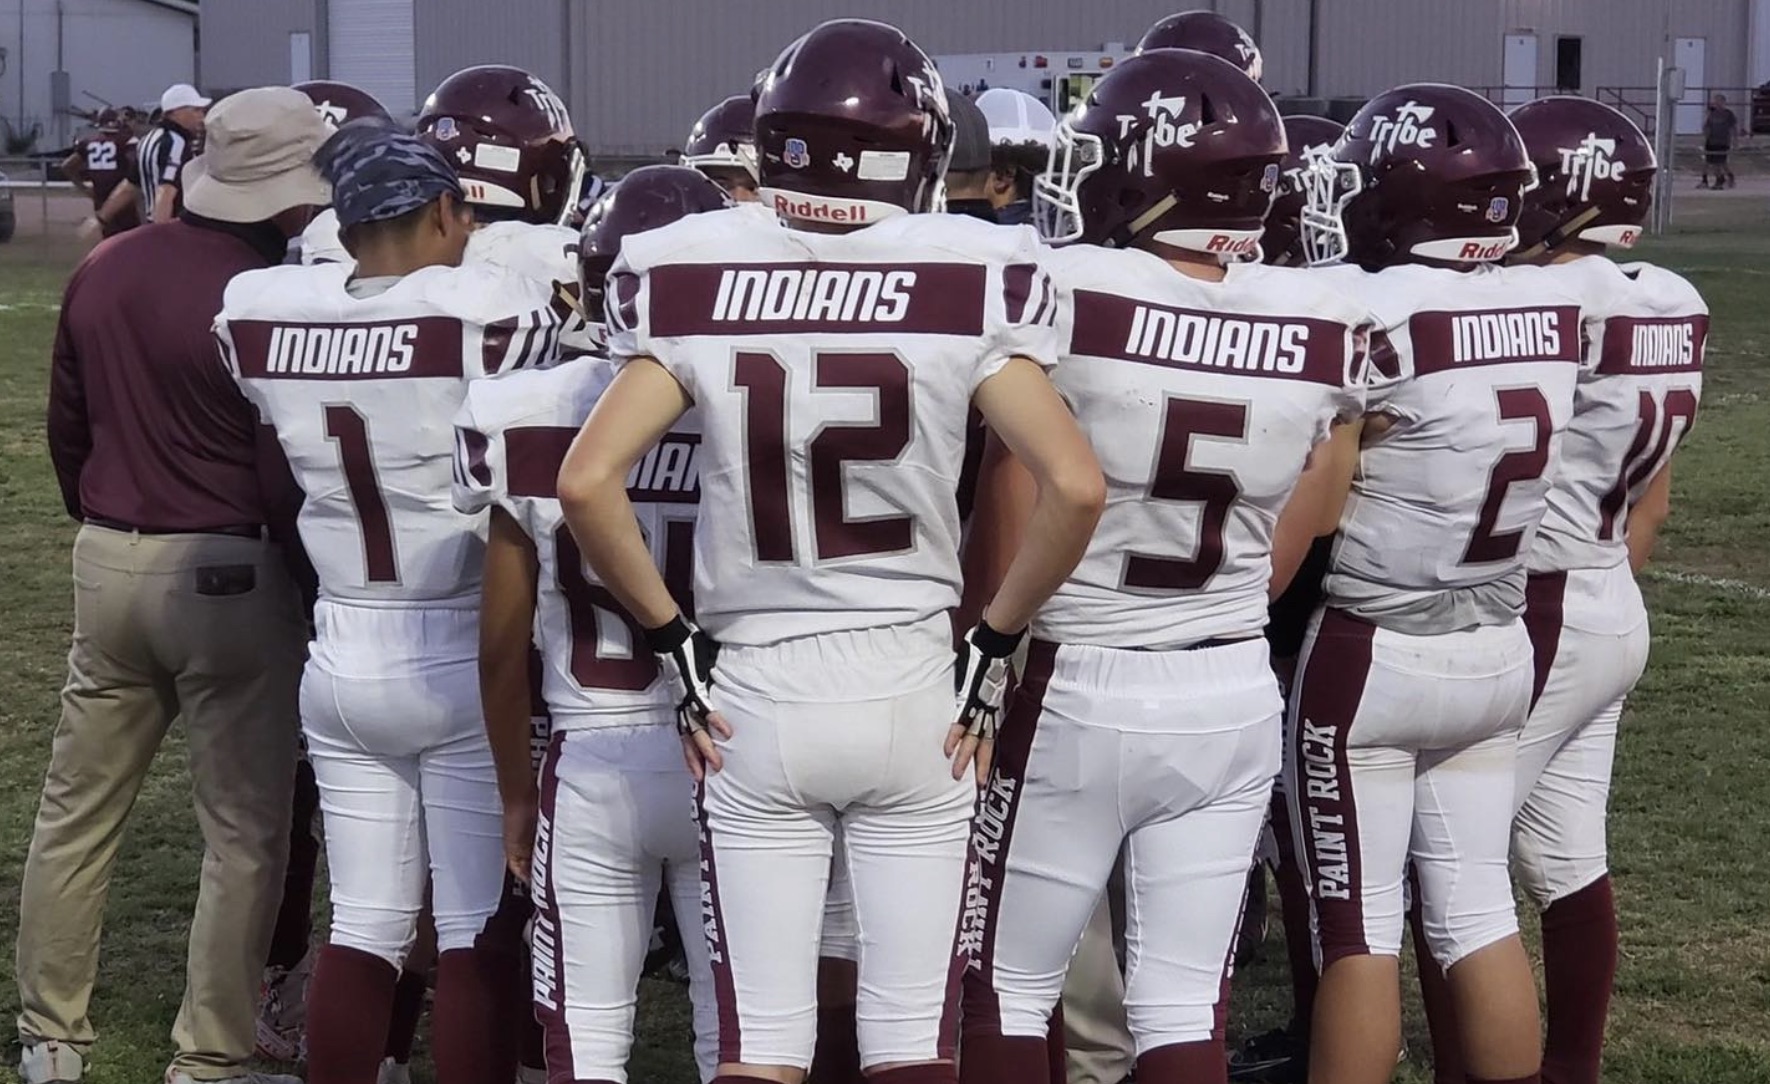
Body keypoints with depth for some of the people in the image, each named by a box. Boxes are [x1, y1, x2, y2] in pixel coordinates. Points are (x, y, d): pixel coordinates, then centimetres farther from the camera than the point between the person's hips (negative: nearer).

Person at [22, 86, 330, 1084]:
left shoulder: (104, 272, 2)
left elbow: (67, 428, 13)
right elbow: (289, 473, -14)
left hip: (107, 562, 6)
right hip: (228, 576, -6)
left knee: (79, 809, 16)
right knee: (246, 832, 7)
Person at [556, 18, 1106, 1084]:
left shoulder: (692, 277, -4)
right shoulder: (969, 279, -7)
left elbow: (587, 482, -9)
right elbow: (1076, 489, -12)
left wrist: (674, 638, 2)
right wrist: (996, 643, 1)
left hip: (753, 696, 1)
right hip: (914, 687, -1)